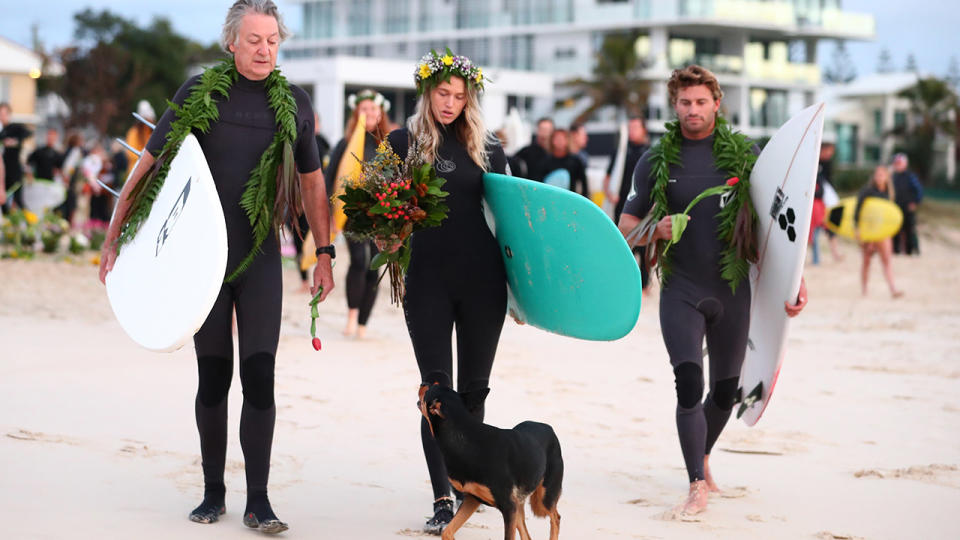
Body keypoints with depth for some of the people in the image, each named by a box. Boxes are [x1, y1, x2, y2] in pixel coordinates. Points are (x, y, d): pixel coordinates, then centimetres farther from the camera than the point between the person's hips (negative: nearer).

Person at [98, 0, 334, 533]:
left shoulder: (295, 104, 4)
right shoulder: (200, 93, -2)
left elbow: (311, 181, 15)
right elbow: (149, 164, 2)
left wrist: (324, 254, 11)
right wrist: (114, 236, -1)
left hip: (261, 256, 1)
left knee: (259, 375, -5)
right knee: (213, 375, 5)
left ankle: (258, 500, -1)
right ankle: (213, 492, 17)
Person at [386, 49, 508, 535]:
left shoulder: (486, 149, 9)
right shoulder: (403, 143, 4)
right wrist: (389, 242, -15)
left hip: (483, 280, 2)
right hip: (429, 279, -2)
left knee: (474, 387, 9)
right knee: (436, 386, -5)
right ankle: (442, 500, -3)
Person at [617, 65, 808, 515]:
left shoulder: (745, 155, 0)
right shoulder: (656, 160, 2)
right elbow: (626, 223, 7)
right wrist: (654, 230, -15)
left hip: (732, 290, 1)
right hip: (681, 290, -1)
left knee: (725, 391, 11)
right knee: (689, 386, -13)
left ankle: (702, 459, 37)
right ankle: (697, 485, -3)